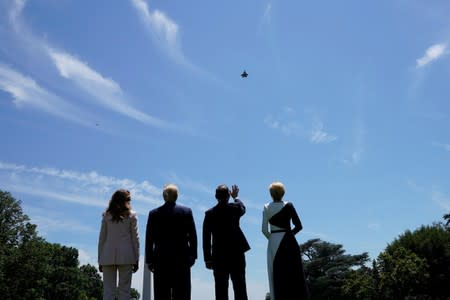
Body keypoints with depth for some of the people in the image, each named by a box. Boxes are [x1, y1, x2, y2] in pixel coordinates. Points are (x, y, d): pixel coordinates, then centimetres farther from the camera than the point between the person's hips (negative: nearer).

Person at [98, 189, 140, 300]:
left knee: (108, 290, 4)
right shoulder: (131, 215, 2)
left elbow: (102, 238, 8)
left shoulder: (107, 215, 8)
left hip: (108, 256, 2)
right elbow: (135, 238, 1)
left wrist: (100, 260, 12)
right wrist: (136, 259, 6)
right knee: (124, 289, 2)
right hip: (126, 255, -2)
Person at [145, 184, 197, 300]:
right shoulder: (187, 211, -1)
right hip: (182, 259, 0)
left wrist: (149, 260, 8)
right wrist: (192, 256, 8)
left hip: (161, 259, 0)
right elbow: (192, 236, 0)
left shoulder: (154, 213, 0)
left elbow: (149, 239, 2)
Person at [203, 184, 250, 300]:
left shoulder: (209, 213, -2)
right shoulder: (235, 208, -3)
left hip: (218, 255, 0)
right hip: (236, 252, 0)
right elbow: (243, 208, 24)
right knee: (239, 286, 6)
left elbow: (206, 238, -1)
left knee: (221, 287, 3)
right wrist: (235, 197, 41)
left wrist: (207, 259, 4)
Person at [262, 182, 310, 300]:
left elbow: (264, 230, -4)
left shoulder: (266, 208, 0)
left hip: (274, 243, 1)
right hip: (289, 242, -1)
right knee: (293, 273, 6)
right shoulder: (288, 206, -2)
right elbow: (298, 226, -2)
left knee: (276, 275, 6)